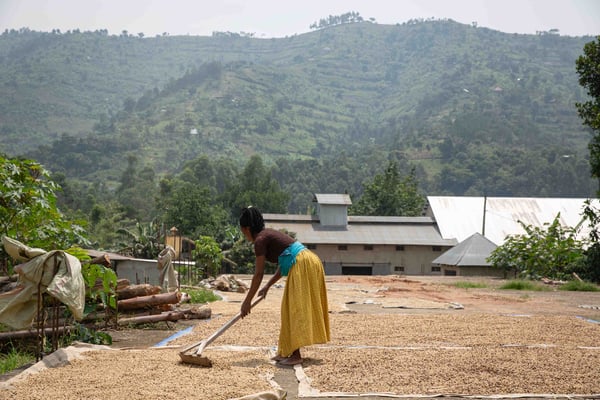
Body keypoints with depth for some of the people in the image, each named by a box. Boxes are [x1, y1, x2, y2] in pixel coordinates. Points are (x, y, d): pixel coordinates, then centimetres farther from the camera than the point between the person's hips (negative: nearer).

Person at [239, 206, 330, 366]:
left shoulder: (260, 240, -6)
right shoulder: (269, 234, 22)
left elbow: (258, 274, -7)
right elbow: (283, 266, 25)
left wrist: (247, 301, -1)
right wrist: (267, 286, 29)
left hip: (302, 266, -10)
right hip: (311, 261, 10)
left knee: (296, 310, -6)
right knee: (293, 310, 14)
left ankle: (295, 355, -6)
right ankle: (288, 351, 19)